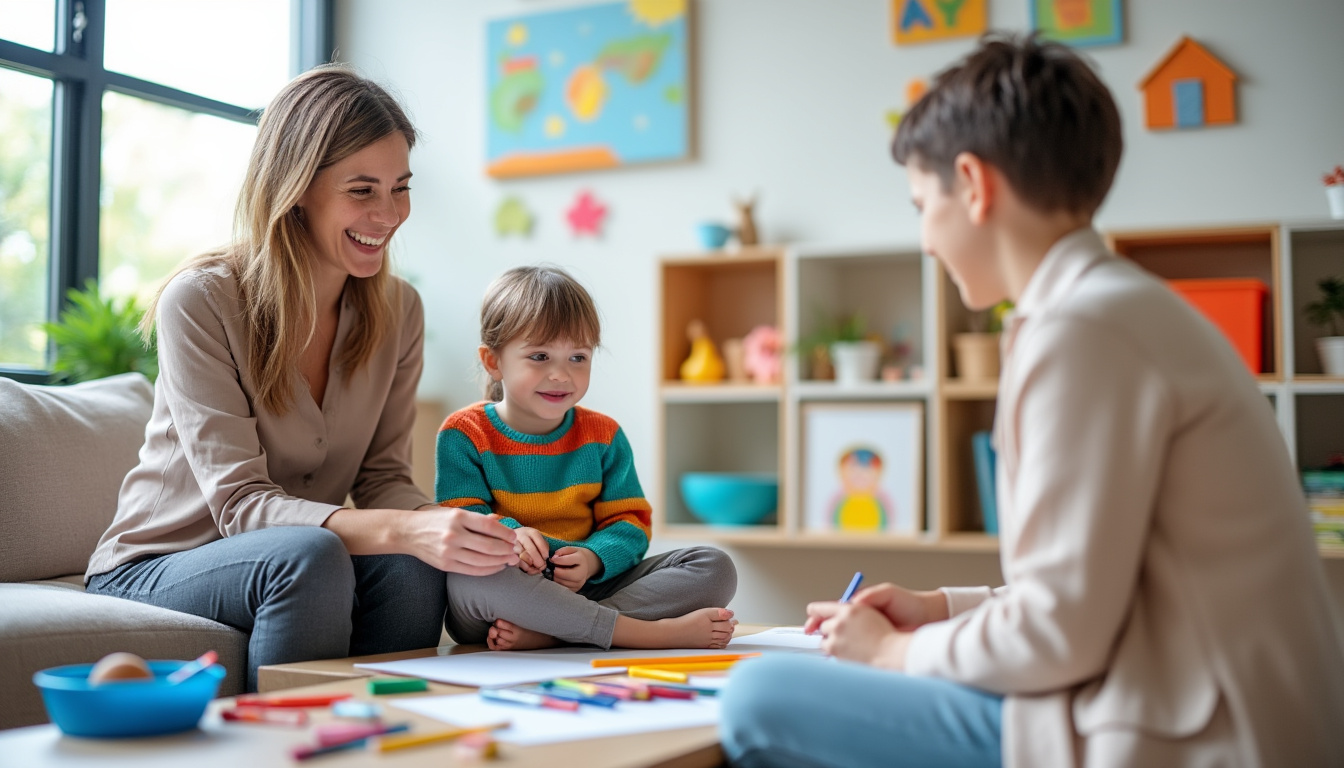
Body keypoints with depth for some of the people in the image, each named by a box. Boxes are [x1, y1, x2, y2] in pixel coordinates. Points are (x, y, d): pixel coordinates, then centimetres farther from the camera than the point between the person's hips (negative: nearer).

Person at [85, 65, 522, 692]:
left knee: (414, 566, -27)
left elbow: (382, 476, 0)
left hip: (295, 563, 4)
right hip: (153, 572, -4)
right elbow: (240, 503, -25)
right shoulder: (201, 302, -17)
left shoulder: (398, 311, 0)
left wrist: (453, 527, -24)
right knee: (309, 557, -34)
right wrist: (405, 530, -41)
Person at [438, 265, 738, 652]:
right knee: (470, 577, -40)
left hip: (588, 586, 4)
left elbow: (628, 522, 5)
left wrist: (594, 558, -17)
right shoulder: (464, 434, 2)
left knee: (715, 567, -14)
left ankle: (546, 631, -31)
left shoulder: (603, 435, 12)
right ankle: (656, 632, -36)